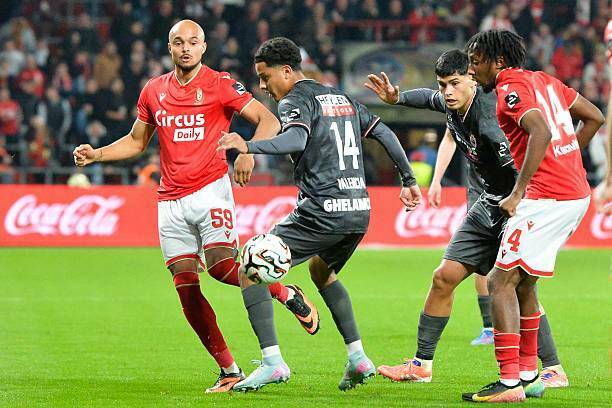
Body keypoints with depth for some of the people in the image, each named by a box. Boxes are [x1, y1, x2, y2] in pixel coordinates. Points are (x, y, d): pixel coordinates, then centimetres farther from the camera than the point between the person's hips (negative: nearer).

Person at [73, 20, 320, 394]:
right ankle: (229, 372, 5)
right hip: (171, 202, 5)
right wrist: (97, 154, 8)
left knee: (222, 267, -24)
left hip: (210, 190, -5)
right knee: (187, 289, -2)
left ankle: (289, 295, 3)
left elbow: (269, 120, -8)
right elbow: (136, 141, 25)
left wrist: (248, 151, -27)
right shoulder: (154, 91, 12)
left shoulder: (219, 85, -2)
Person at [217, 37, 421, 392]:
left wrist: (248, 147, -35)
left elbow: (297, 140, -26)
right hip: (359, 212, 8)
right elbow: (385, 133, 21)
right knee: (322, 271, 34)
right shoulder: (342, 98, 19)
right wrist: (408, 181, 26)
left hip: (321, 212, -8)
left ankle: (272, 362, -13)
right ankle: (358, 358, 22)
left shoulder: (295, 101, -5)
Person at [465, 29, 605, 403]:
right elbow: (594, 118, 22)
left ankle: (510, 383, -11)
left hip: (547, 198, -9)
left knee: (501, 282, -6)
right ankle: (528, 372, 23)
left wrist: (518, 193, -23)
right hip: (578, 194, 9)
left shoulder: (510, 88, -9)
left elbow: (541, 132, -25)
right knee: (521, 282, 20)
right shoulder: (544, 80, 17)